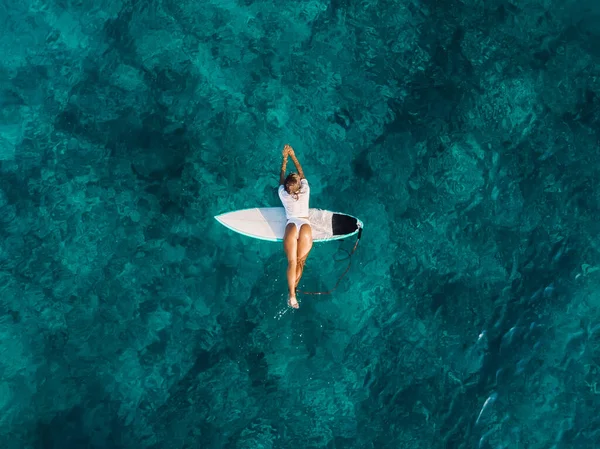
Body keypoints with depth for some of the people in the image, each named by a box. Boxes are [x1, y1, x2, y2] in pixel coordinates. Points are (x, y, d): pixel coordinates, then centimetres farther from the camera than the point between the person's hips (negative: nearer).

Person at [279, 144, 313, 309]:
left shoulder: (283, 194, 10)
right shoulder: (305, 190, 10)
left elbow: (281, 176, 26)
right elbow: (301, 173, 25)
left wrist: (285, 158, 31)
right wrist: (293, 155, 31)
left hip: (291, 226, 0)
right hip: (305, 226, 0)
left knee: (292, 262, -5)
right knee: (300, 261, 1)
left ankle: (291, 295, -16)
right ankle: (293, 290, -12)